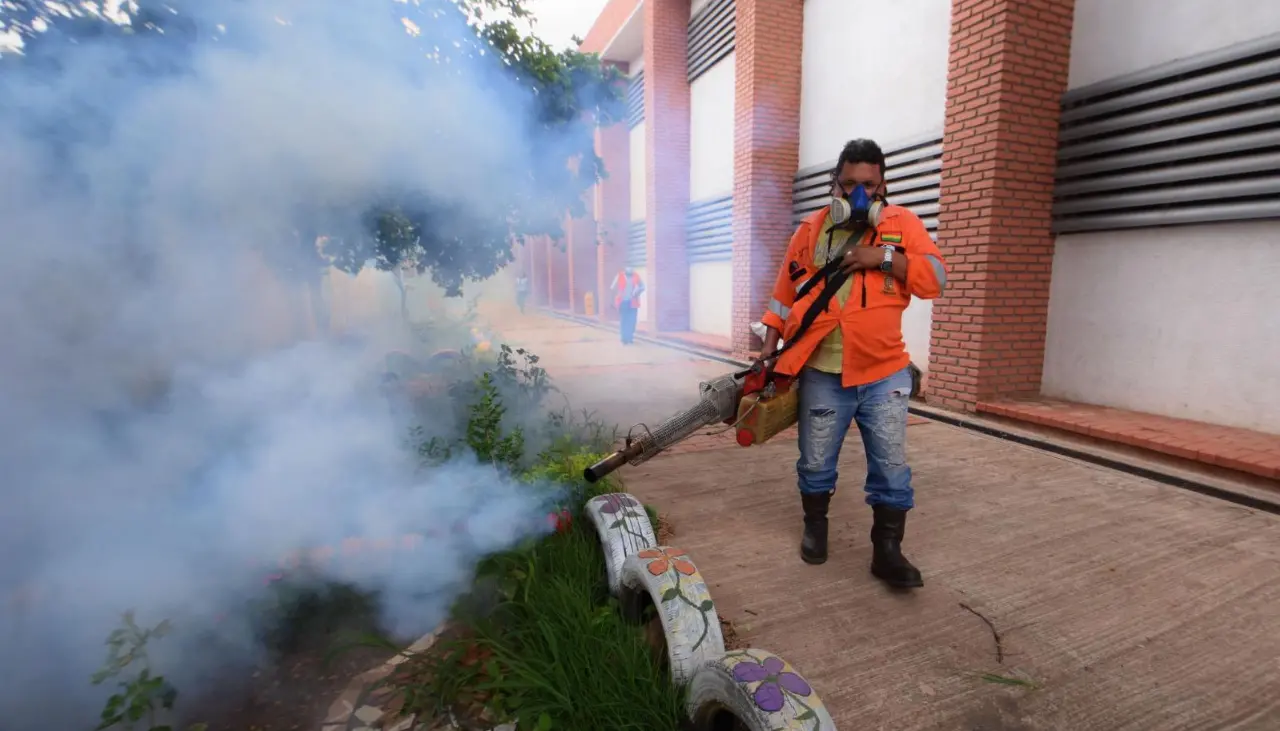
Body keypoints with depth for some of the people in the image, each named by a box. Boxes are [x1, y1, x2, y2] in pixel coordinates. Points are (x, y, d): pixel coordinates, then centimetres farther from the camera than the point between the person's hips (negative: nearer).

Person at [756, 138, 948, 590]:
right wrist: (771, 346, 2)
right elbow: (786, 292, 9)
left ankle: (887, 551, 19)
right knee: (815, 463, 12)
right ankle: (815, 526, 35)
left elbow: (935, 279, -5)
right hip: (822, 375, 1)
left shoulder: (903, 224, 3)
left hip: (885, 374, 0)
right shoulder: (811, 230, 5)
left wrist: (885, 256, -18)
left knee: (891, 466, 4)